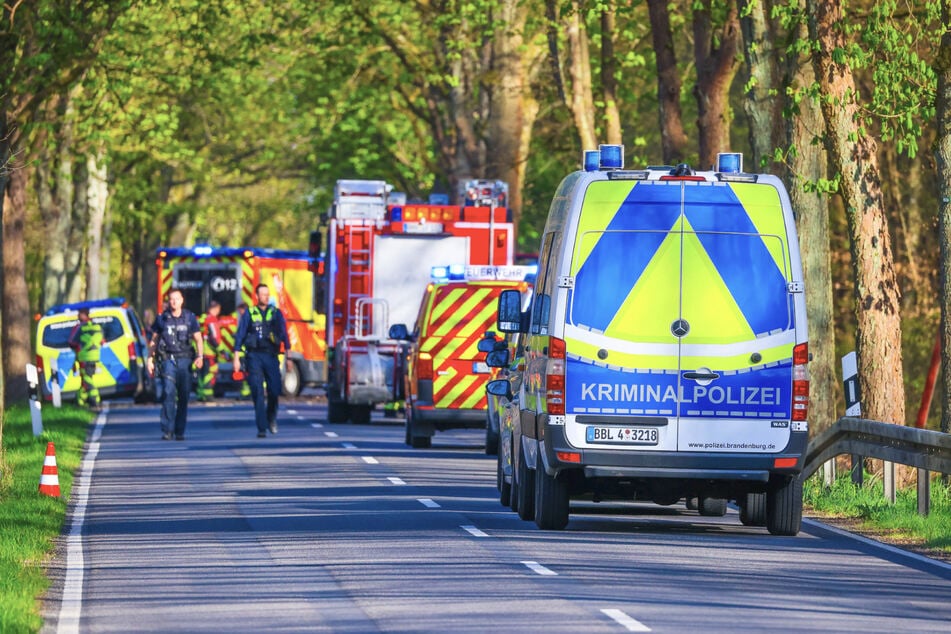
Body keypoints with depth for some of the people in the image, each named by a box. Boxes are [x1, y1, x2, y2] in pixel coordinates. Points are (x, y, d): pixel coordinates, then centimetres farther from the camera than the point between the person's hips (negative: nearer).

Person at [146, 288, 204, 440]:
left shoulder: (190, 318, 8)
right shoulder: (162, 318, 7)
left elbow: (198, 339, 8)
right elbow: (153, 340, 14)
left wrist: (200, 356, -7)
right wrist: (150, 359, 6)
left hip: (184, 359, 1)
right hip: (167, 359, -1)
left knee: (183, 396, 0)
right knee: (169, 393, -15)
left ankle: (180, 431, 9)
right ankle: (167, 430, -17)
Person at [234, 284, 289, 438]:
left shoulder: (276, 313, 9)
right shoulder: (249, 314, 5)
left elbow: (284, 335, 6)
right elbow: (240, 336, 5)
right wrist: (237, 358, 0)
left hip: (271, 356, 1)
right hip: (254, 356, -1)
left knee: (274, 390, -3)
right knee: (258, 393, -7)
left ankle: (271, 418, 26)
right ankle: (262, 427, -6)